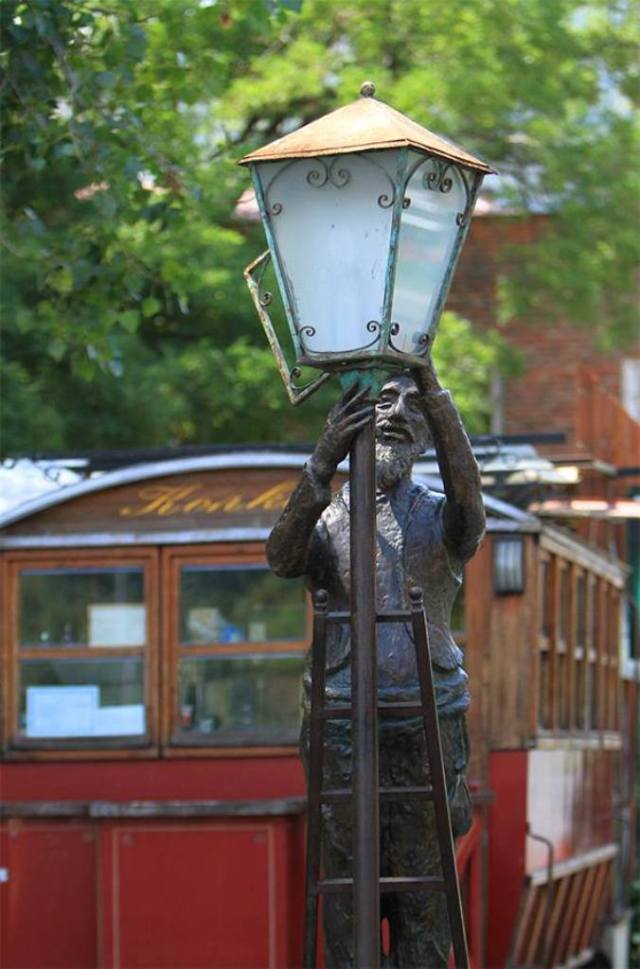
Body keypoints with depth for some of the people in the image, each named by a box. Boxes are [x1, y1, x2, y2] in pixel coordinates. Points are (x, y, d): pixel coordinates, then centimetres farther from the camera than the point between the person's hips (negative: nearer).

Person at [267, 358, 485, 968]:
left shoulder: (437, 519, 8)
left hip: (426, 727, 0)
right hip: (340, 728, 0)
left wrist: (433, 391, -28)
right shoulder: (323, 518, 9)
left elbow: (469, 509, -18)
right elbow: (282, 557, -15)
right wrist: (323, 462, -32)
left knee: (423, 900, 0)